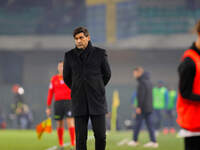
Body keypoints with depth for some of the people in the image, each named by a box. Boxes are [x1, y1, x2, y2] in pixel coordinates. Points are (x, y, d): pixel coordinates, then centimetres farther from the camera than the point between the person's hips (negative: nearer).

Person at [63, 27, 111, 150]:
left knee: (100, 135, -3)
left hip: (97, 102, -1)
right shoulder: (69, 56, 3)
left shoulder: (100, 54, -1)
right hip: (79, 103, 1)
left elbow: (107, 74, 12)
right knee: (81, 137, -3)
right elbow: (67, 77, 16)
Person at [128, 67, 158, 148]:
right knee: (149, 124, 6)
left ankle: (135, 140, 5)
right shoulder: (148, 81, 16)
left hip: (142, 107, -9)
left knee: (138, 123, 0)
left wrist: (139, 106, -19)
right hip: (149, 107, 9)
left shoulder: (142, 82, -13)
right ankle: (153, 141, 1)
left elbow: (141, 95, -19)